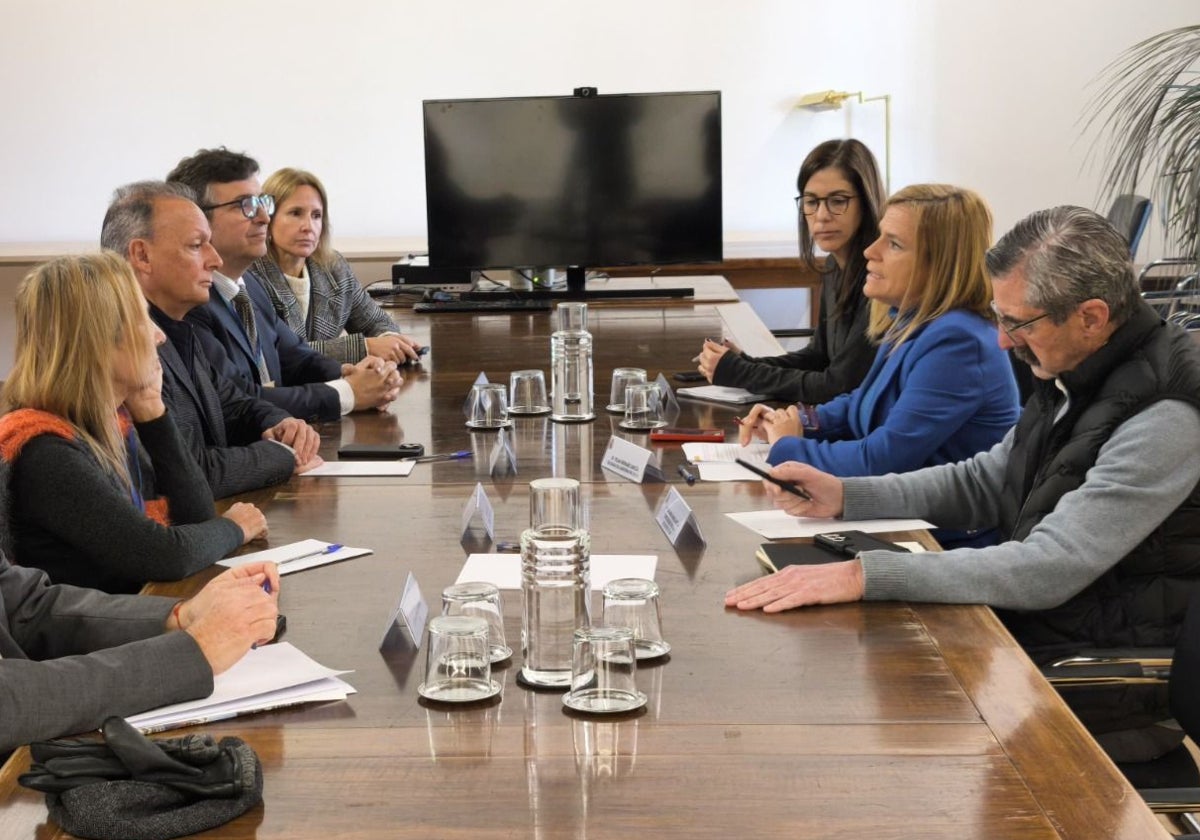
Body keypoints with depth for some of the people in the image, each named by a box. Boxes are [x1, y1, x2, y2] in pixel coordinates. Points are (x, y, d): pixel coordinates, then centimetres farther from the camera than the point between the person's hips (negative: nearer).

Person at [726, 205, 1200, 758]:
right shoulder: (1072, 379, 4)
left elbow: (1050, 570, -29)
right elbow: (983, 483, 15)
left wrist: (865, 575, -31)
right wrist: (844, 496, 1)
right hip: (1034, 630, 8)